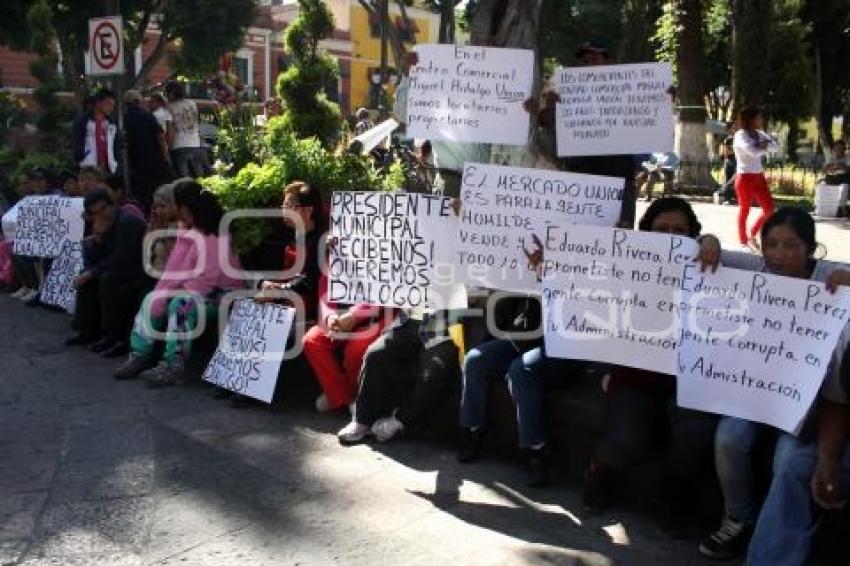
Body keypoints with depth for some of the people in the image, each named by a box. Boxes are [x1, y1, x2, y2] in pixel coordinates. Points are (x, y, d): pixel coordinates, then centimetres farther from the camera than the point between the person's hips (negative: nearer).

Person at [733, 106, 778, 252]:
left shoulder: (759, 134, 12)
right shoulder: (740, 135, -12)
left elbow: (775, 147, 8)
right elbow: (754, 151, -25)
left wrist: (764, 144, -11)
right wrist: (764, 147, -5)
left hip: (759, 177, 7)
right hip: (745, 177, -7)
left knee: (769, 208, 6)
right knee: (744, 210, 2)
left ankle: (752, 234, 23)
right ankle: (743, 241, 13)